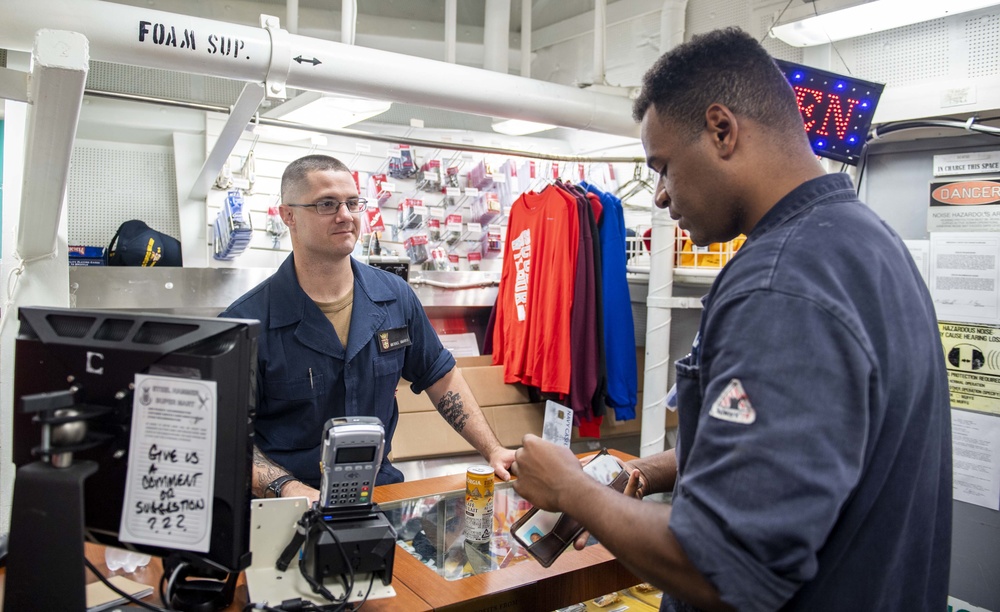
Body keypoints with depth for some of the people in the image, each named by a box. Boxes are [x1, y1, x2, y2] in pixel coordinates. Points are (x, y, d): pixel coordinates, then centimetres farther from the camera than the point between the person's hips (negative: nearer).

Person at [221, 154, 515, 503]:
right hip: (289, 510, -4)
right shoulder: (248, 321, -10)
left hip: (379, 487, 4)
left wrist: (493, 451, 6)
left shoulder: (395, 297, 3)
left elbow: (440, 377, 12)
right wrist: (288, 488, -22)